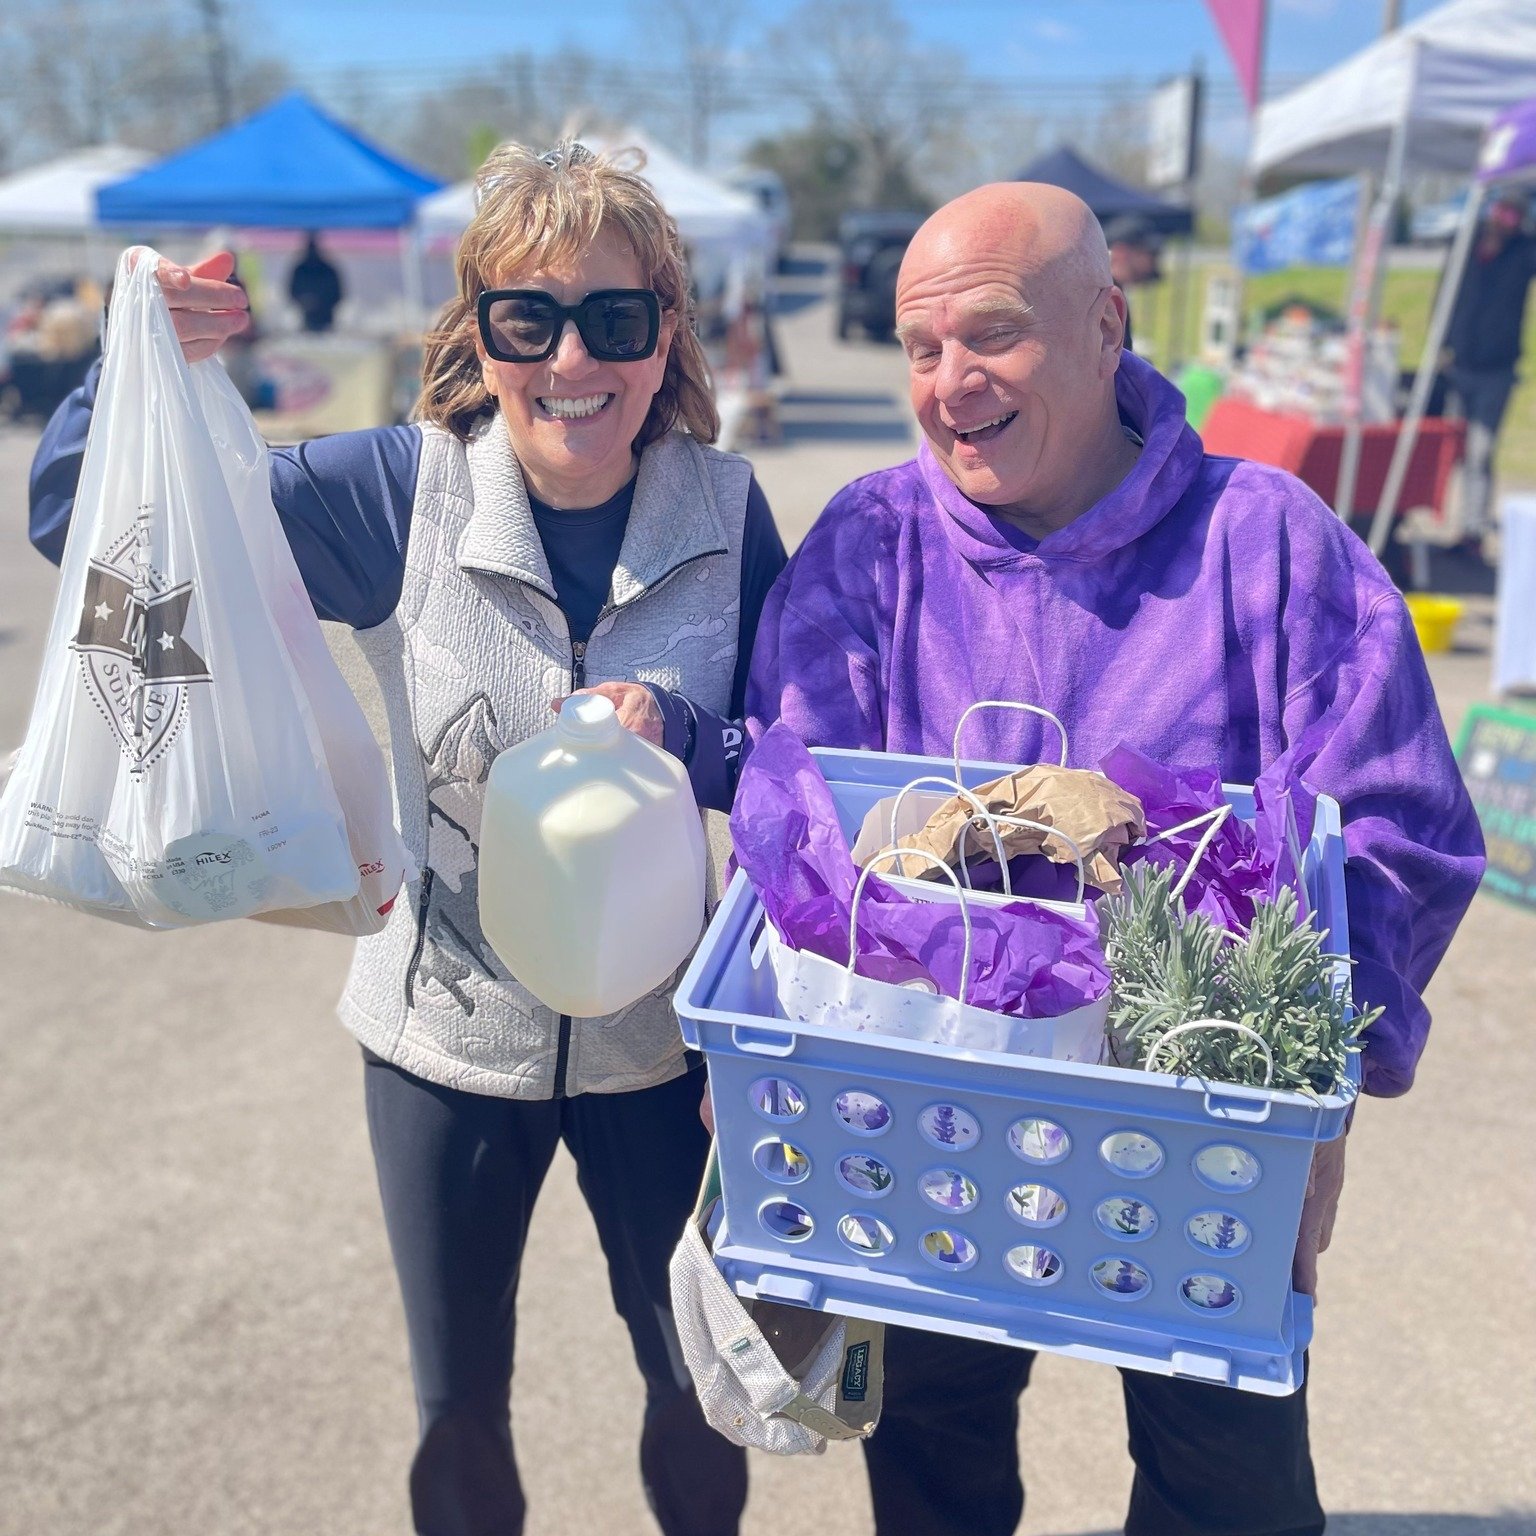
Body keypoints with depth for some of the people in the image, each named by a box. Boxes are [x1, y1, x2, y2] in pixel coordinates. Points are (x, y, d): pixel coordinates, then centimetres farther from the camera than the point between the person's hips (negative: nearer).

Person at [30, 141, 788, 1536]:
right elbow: (81, 519, -9)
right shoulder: (401, 492, -13)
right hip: (448, 1029, 0)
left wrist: (678, 730, -23)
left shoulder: (727, 510, -11)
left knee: (700, 1390, 21)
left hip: (655, 1035, 1)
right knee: (458, 1412, 22)